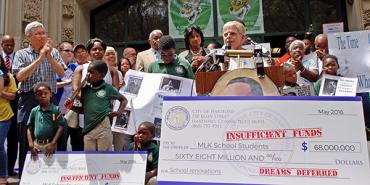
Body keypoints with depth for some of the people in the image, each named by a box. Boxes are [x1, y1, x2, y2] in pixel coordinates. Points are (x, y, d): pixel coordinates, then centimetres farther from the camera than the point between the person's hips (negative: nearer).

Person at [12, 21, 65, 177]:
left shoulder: (53, 52, 10)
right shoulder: (21, 54, 6)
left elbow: (61, 73, -1)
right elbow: (20, 76, -10)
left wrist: (49, 56, -12)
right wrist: (40, 58, -11)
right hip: (29, 99, -1)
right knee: (27, 140, 4)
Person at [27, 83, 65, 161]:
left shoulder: (56, 110, -5)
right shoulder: (34, 111, 6)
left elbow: (60, 127, -9)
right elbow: (29, 128, 9)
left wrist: (53, 143, -16)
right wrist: (31, 144, -1)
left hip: (50, 144, -4)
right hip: (36, 145, 4)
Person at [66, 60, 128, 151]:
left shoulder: (108, 88, -1)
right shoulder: (85, 89, 11)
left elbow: (124, 100, 10)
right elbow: (83, 109, 18)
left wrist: (119, 112, -4)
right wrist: (72, 107, 2)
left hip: (103, 126, -4)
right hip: (88, 129, 5)